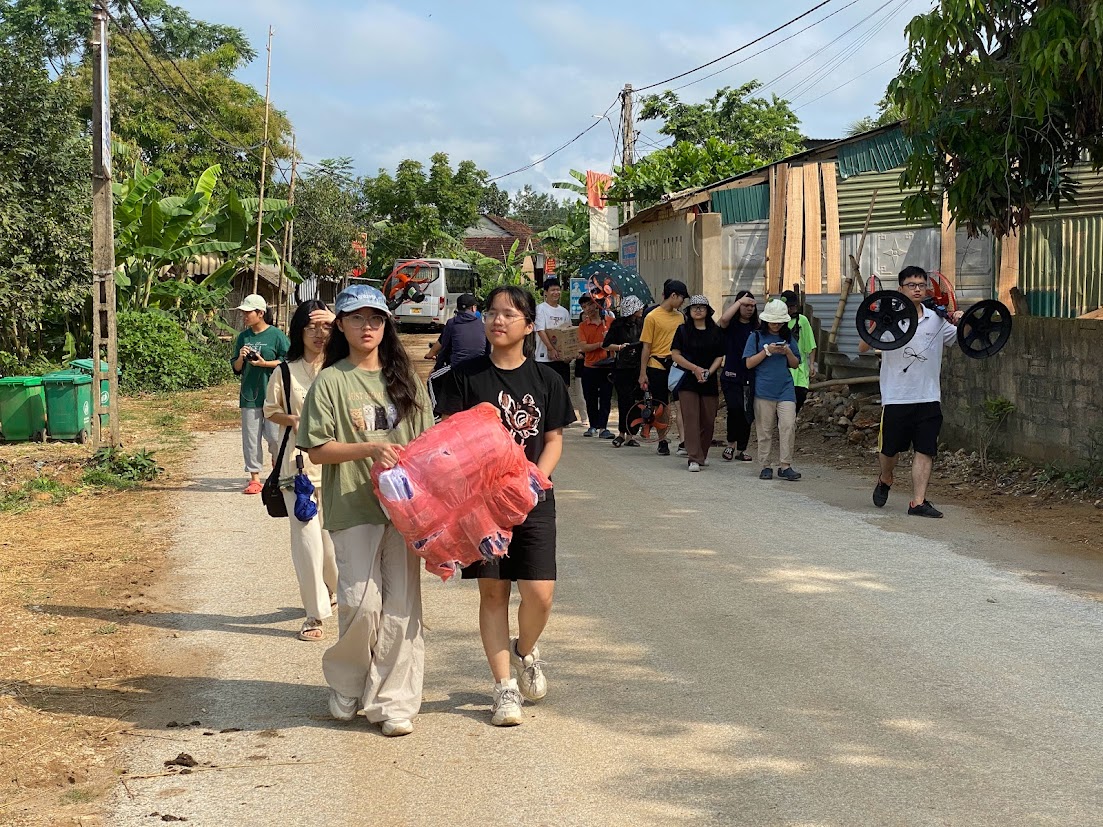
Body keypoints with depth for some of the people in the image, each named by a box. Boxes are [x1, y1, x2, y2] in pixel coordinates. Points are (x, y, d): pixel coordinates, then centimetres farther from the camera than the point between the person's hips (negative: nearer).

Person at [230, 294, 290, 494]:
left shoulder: (276, 335, -4)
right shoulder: (243, 337, 11)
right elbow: (236, 368, 16)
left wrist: (264, 363, -14)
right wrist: (241, 358, -5)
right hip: (249, 395, 5)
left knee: (274, 436, -6)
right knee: (251, 438, 4)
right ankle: (255, 479, 9)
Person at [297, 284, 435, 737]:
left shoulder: (406, 380, 12)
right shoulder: (330, 383, 0)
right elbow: (317, 450, -5)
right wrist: (370, 449, -17)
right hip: (353, 507, -3)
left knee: (401, 605, 0)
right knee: (361, 602, -9)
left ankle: (393, 701, 10)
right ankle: (346, 684, 19)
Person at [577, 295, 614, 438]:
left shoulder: (609, 321, 2)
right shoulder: (583, 325, 4)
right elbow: (583, 347, -7)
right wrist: (600, 344, -19)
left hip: (607, 366, -2)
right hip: (589, 367, 2)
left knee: (605, 398, -4)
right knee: (590, 399, 8)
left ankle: (603, 427, -3)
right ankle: (593, 426, 19)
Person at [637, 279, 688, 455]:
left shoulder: (680, 317, 12)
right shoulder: (652, 317, -4)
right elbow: (646, 347, -3)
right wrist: (643, 374, -7)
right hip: (657, 367, -4)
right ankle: (662, 442, 12)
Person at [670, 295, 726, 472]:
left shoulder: (716, 332, 7)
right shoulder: (683, 330, 3)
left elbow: (719, 356, 7)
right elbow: (675, 355, -3)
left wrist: (709, 371, -11)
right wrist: (695, 368, -13)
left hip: (709, 382, 2)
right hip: (688, 381, -2)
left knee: (708, 421, 5)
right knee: (690, 419, -10)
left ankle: (702, 453, 24)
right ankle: (694, 458, -13)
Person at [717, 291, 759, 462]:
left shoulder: (756, 328, 11)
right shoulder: (731, 325, 0)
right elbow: (724, 318, -23)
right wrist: (740, 301, -15)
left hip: (751, 377, 4)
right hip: (732, 376, -4)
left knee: (748, 413, 6)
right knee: (735, 408, -20)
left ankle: (742, 449, 18)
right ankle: (731, 444, -1)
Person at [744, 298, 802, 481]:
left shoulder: (787, 338, 12)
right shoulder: (756, 337, 2)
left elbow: (795, 364, 14)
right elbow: (749, 363, -4)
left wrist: (788, 353, -6)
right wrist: (767, 351, -14)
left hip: (785, 389, 2)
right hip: (763, 389, -2)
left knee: (788, 425, -10)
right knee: (765, 430, 2)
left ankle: (785, 466, -5)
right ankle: (765, 466, 11)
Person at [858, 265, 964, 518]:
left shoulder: (936, 318, 6)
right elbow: (863, 348, -6)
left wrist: (961, 323, -6)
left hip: (929, 396, 2)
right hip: (896, 396, -2)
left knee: (925, 450, -2)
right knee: (889, 448, 10)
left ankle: (918, 502, 2)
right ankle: (885, 480, 40)